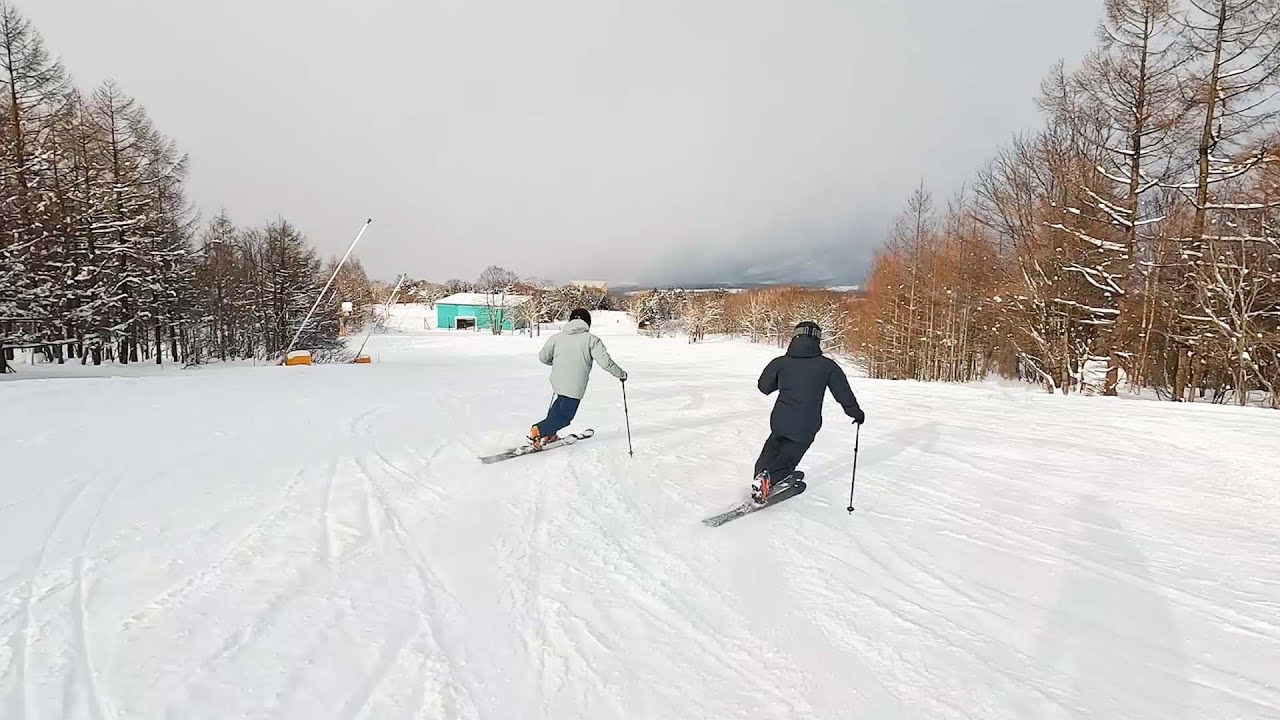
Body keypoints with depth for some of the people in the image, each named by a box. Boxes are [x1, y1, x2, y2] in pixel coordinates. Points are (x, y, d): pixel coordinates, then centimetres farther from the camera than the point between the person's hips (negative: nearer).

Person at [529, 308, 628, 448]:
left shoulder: (557, 337, 4)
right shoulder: (592, 340, -7)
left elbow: (543, 357, 11)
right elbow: (605, 361, -12)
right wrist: (621, 374, 3)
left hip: (557, 382, 5)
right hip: (574, 387, -5)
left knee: (561, 402, 30)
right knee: (564, 416, 9)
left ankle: (549, 434, 27)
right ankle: (538, 431, -5)